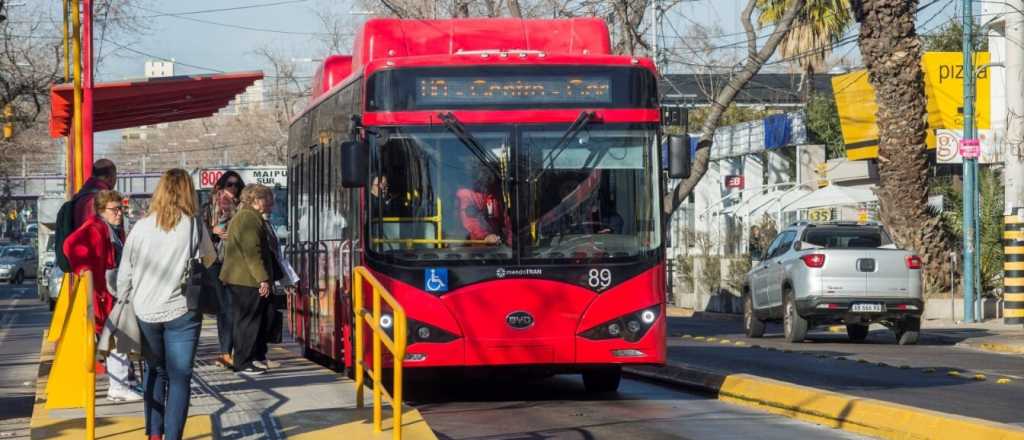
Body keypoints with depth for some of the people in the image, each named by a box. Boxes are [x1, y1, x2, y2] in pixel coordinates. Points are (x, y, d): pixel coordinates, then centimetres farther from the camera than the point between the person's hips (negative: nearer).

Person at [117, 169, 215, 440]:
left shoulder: (141, 227, -3)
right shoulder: (194, 228, -7)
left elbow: (124, 274, 2)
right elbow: (210, 260, 10)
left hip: (146, 313, 2)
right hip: (182, 312, -2)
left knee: (154, 372, 18)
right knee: (180, 377, 2)